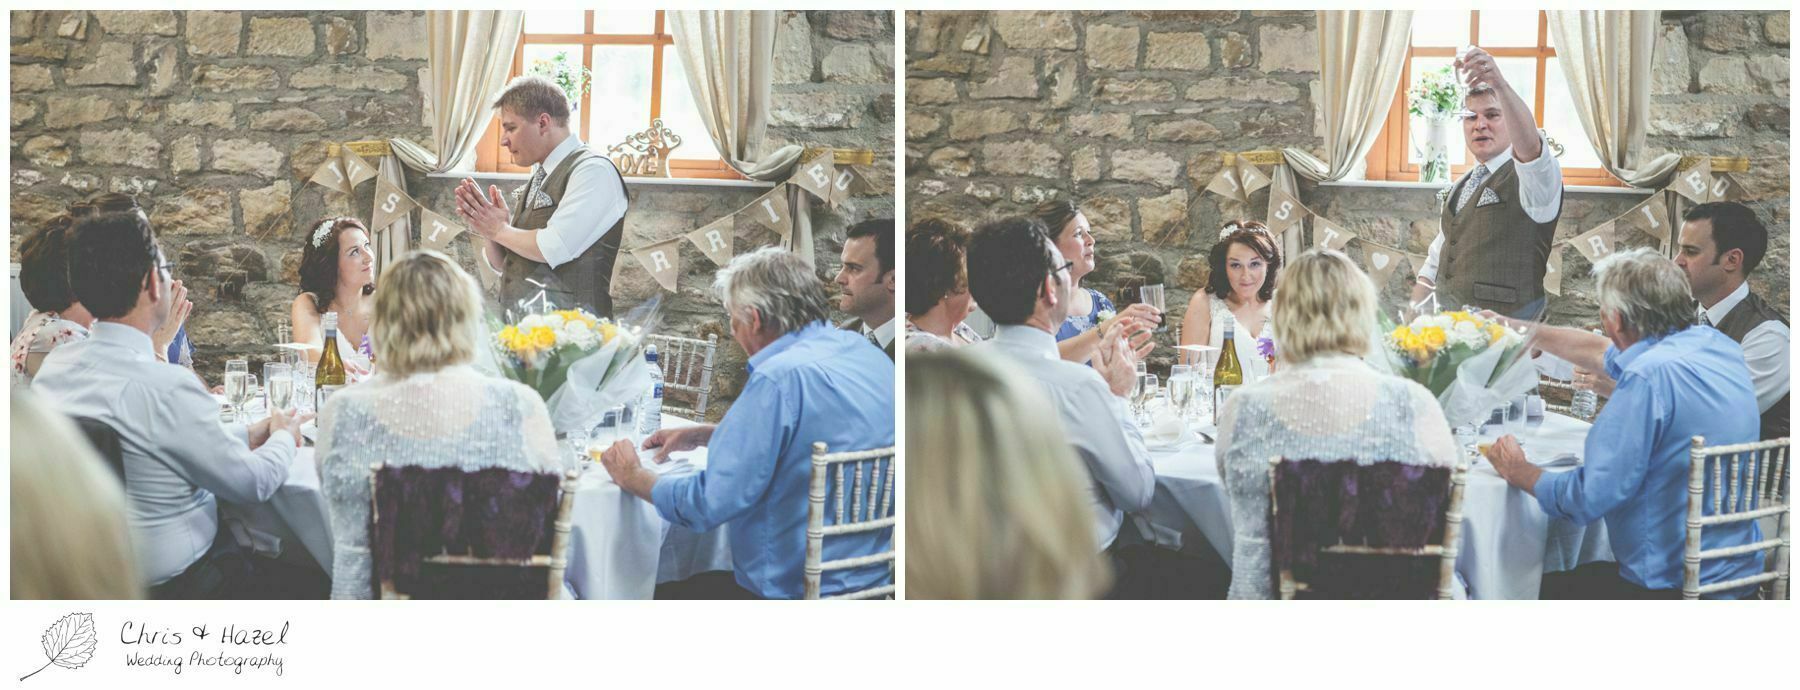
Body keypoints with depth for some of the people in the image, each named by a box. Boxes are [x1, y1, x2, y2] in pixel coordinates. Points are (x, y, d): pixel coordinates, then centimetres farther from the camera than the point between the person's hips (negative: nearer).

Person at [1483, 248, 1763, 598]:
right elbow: (1608, 354, 26)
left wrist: (1519, 472, -4)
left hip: (1671, 589, -9)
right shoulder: (1716, 345, 5)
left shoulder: (1649, 377, -23)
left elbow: (1588, 497, -22)